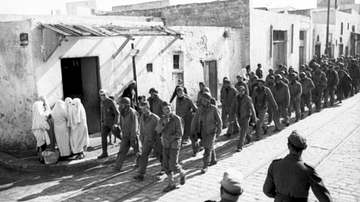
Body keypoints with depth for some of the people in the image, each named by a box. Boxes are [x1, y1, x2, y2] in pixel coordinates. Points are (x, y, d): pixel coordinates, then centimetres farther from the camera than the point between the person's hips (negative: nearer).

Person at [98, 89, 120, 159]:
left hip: (113, 122, -7)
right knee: (103, 136, -3)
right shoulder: (102, 102, 9)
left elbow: (117, 113, -19)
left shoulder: (111, 102, -15)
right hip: (106, 122, 7)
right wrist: (102, 122, 17)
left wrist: (115, 123, -24)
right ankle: (104, 153, 0)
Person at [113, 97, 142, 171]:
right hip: (125, 135, 5)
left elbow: (134, 126, -21)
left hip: (134, 135, -5)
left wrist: (133, 138, -23)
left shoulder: (133, 113, -20)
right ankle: (117, 167, -5)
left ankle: (139, 162, 36)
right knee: (122, 151, -5)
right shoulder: (122, 113, 1)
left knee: (137, 150, 12)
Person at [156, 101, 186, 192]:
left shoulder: (177, 119, -17)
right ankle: (171, 184, 15)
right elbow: (158, 130, -11)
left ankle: (182, 173, 25)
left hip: (175, 144, -6)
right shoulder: (162, 118, 2)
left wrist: (169, 138, -20)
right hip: (165, 145, 6)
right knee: (166, 165, 4)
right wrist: (163, 123, -29)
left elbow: (180, 133, -19)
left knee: (173, 166, -7)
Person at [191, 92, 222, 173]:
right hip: (203, 131, 5)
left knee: (208, 148, -9)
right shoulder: (200, 108, -2)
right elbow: (195, 119, 1)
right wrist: (193, 129, -6)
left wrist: (218, 131, -11)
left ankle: (205, 166, -3)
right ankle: (214, 160, 40)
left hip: (211, 131, -5)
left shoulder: (214, 109, -16)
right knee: (210, 146, 19)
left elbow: (219, 121, -11)